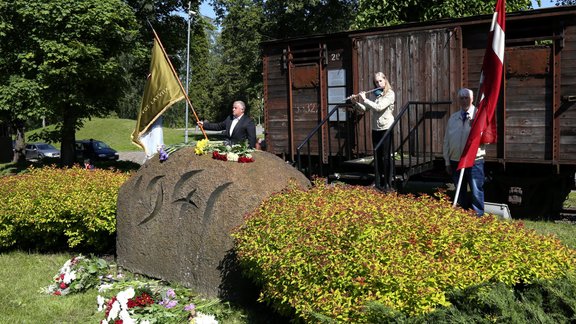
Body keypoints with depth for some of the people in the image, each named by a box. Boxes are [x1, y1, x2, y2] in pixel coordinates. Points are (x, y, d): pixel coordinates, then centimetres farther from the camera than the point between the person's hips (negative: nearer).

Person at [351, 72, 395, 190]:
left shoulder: (390, 94, -8)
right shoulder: (376, 94, 11)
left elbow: (379, 107, -21)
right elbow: (365, 108, 14)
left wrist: (365, 99, -16)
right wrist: (356, 102, -3)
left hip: (386, 128, -6)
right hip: (375, 128, 6)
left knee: (386, 157, -3)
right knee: (377, 156, 10)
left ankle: (387, 184, 1)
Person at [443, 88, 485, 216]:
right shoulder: (453, 118, 9)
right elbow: (446, 141, 12)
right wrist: (447, 162, 10)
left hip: (474, 161, -5)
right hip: (456, 162, 5)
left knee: (476, 193, -4)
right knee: (460, 194, 15)